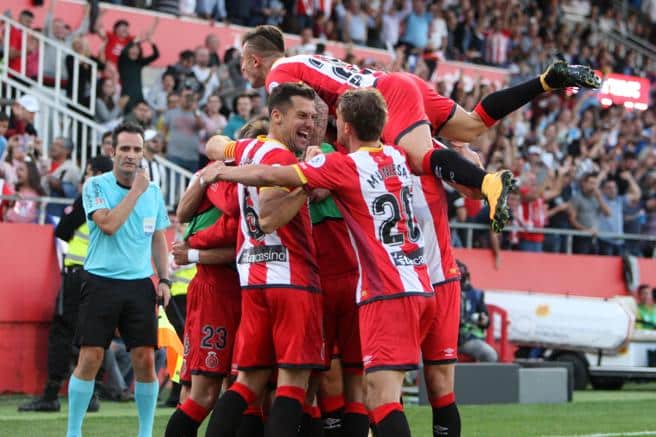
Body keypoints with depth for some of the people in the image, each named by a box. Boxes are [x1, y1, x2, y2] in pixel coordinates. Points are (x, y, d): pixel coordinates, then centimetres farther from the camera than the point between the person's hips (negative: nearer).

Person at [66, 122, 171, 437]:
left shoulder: (153, 191, 10)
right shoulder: (96, 186, -3)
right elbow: (108, 225, -18)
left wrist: (164, 279, 8)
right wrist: (136, 191, -13)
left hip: (140, 284, 3)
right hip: (100, 282, -3)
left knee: (145, 360, -3)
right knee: (90, 358, -6)